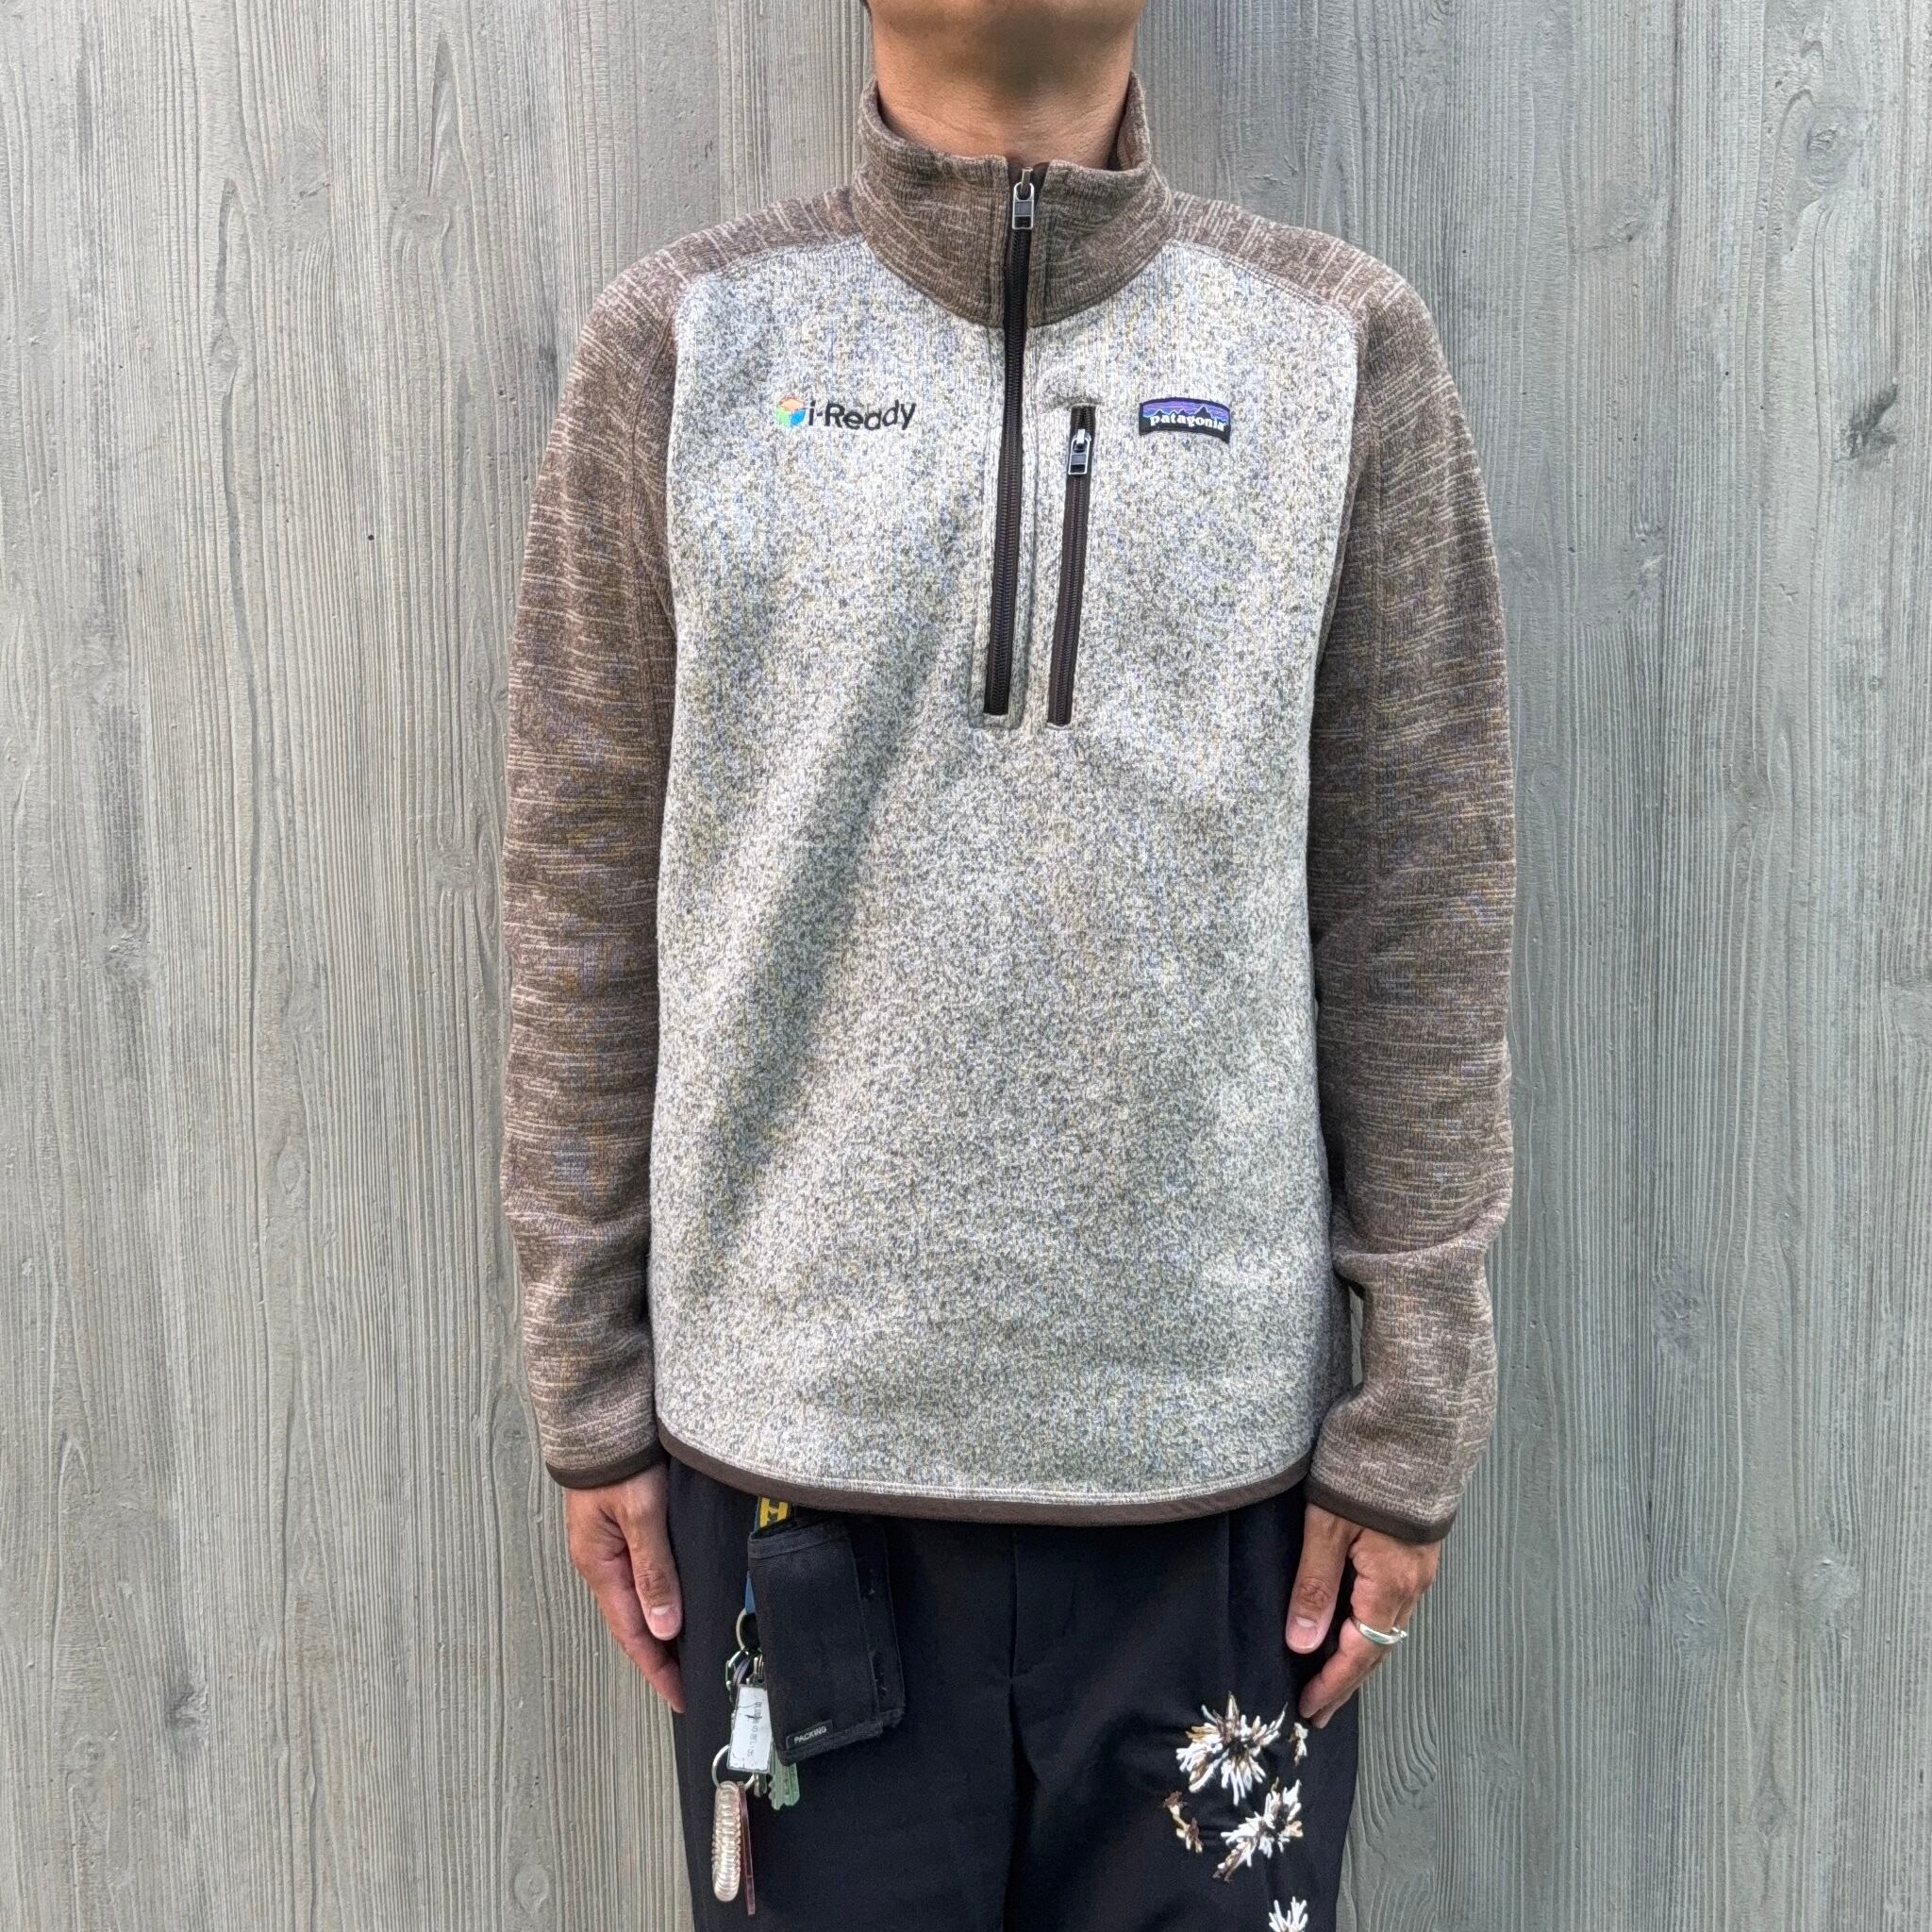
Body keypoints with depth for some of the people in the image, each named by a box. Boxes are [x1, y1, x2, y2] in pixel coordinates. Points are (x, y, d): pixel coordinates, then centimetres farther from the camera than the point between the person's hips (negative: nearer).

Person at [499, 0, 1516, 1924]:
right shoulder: (679, 344, 2)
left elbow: (1421, 925, 1)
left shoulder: (1346, 350, 2)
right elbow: (583, 900, 2)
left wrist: (1411, 1423, -1)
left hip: (1220, 1459, 1)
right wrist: (591, 1396, 2)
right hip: (793, 1455, 0)